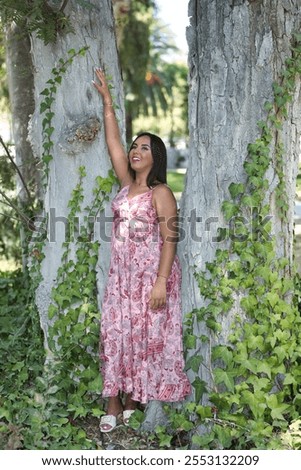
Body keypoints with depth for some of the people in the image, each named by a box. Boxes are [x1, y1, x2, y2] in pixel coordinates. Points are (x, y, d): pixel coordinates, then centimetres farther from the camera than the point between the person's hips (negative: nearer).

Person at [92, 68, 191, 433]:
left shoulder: (161, 193, -10)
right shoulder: (127, 183, 8)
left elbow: (169, 239, -15)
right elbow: (113, 142, 8)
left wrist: (161, 282, -22)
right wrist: (106, 100, 6)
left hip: (151, 273, -6)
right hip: (121, 273, 6)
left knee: (147, 335, 3)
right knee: (115, 333, 4)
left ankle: (135, 397, 17)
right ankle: (114, 404, 9)